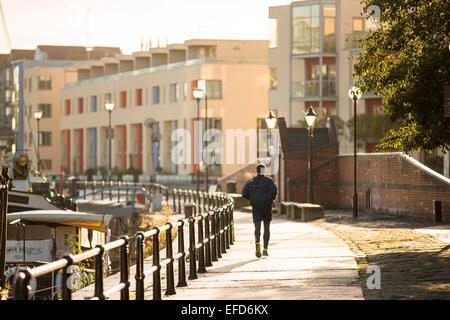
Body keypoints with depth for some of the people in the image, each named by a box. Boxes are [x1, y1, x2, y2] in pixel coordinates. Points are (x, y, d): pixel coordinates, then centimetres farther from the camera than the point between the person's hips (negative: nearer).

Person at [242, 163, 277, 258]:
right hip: (267, 206, -1)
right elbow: (274, 191, -17)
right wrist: (273, 199, 4)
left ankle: (257, 243, -39)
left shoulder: (250, 182, 7)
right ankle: (265, 249, 15)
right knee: (267, 228, 14)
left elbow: (244, 194, 1)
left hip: (256, 207, 1)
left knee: (257, 228, -9)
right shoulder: (269, 181, -1)